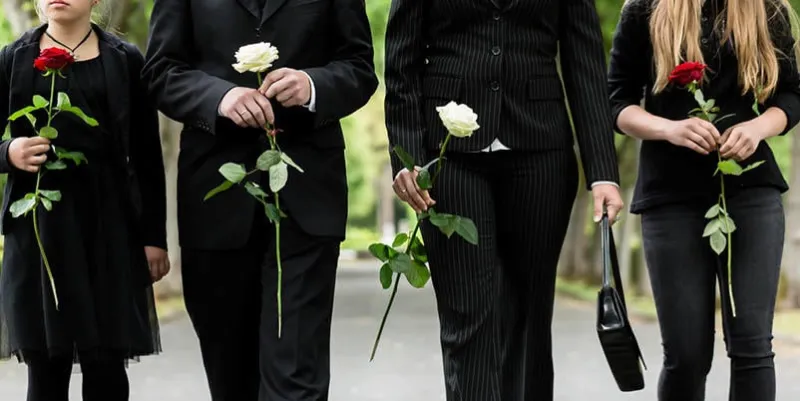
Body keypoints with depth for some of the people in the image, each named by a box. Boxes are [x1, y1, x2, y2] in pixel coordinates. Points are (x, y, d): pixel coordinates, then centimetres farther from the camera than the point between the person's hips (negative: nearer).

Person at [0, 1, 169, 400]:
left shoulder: (126, 60, 6)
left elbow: (147, 157, 6)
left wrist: (154, 236, 2)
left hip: (109, 225, 0)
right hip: (38, 227, 0)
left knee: (106, 363, -3)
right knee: (46, 365, -1)